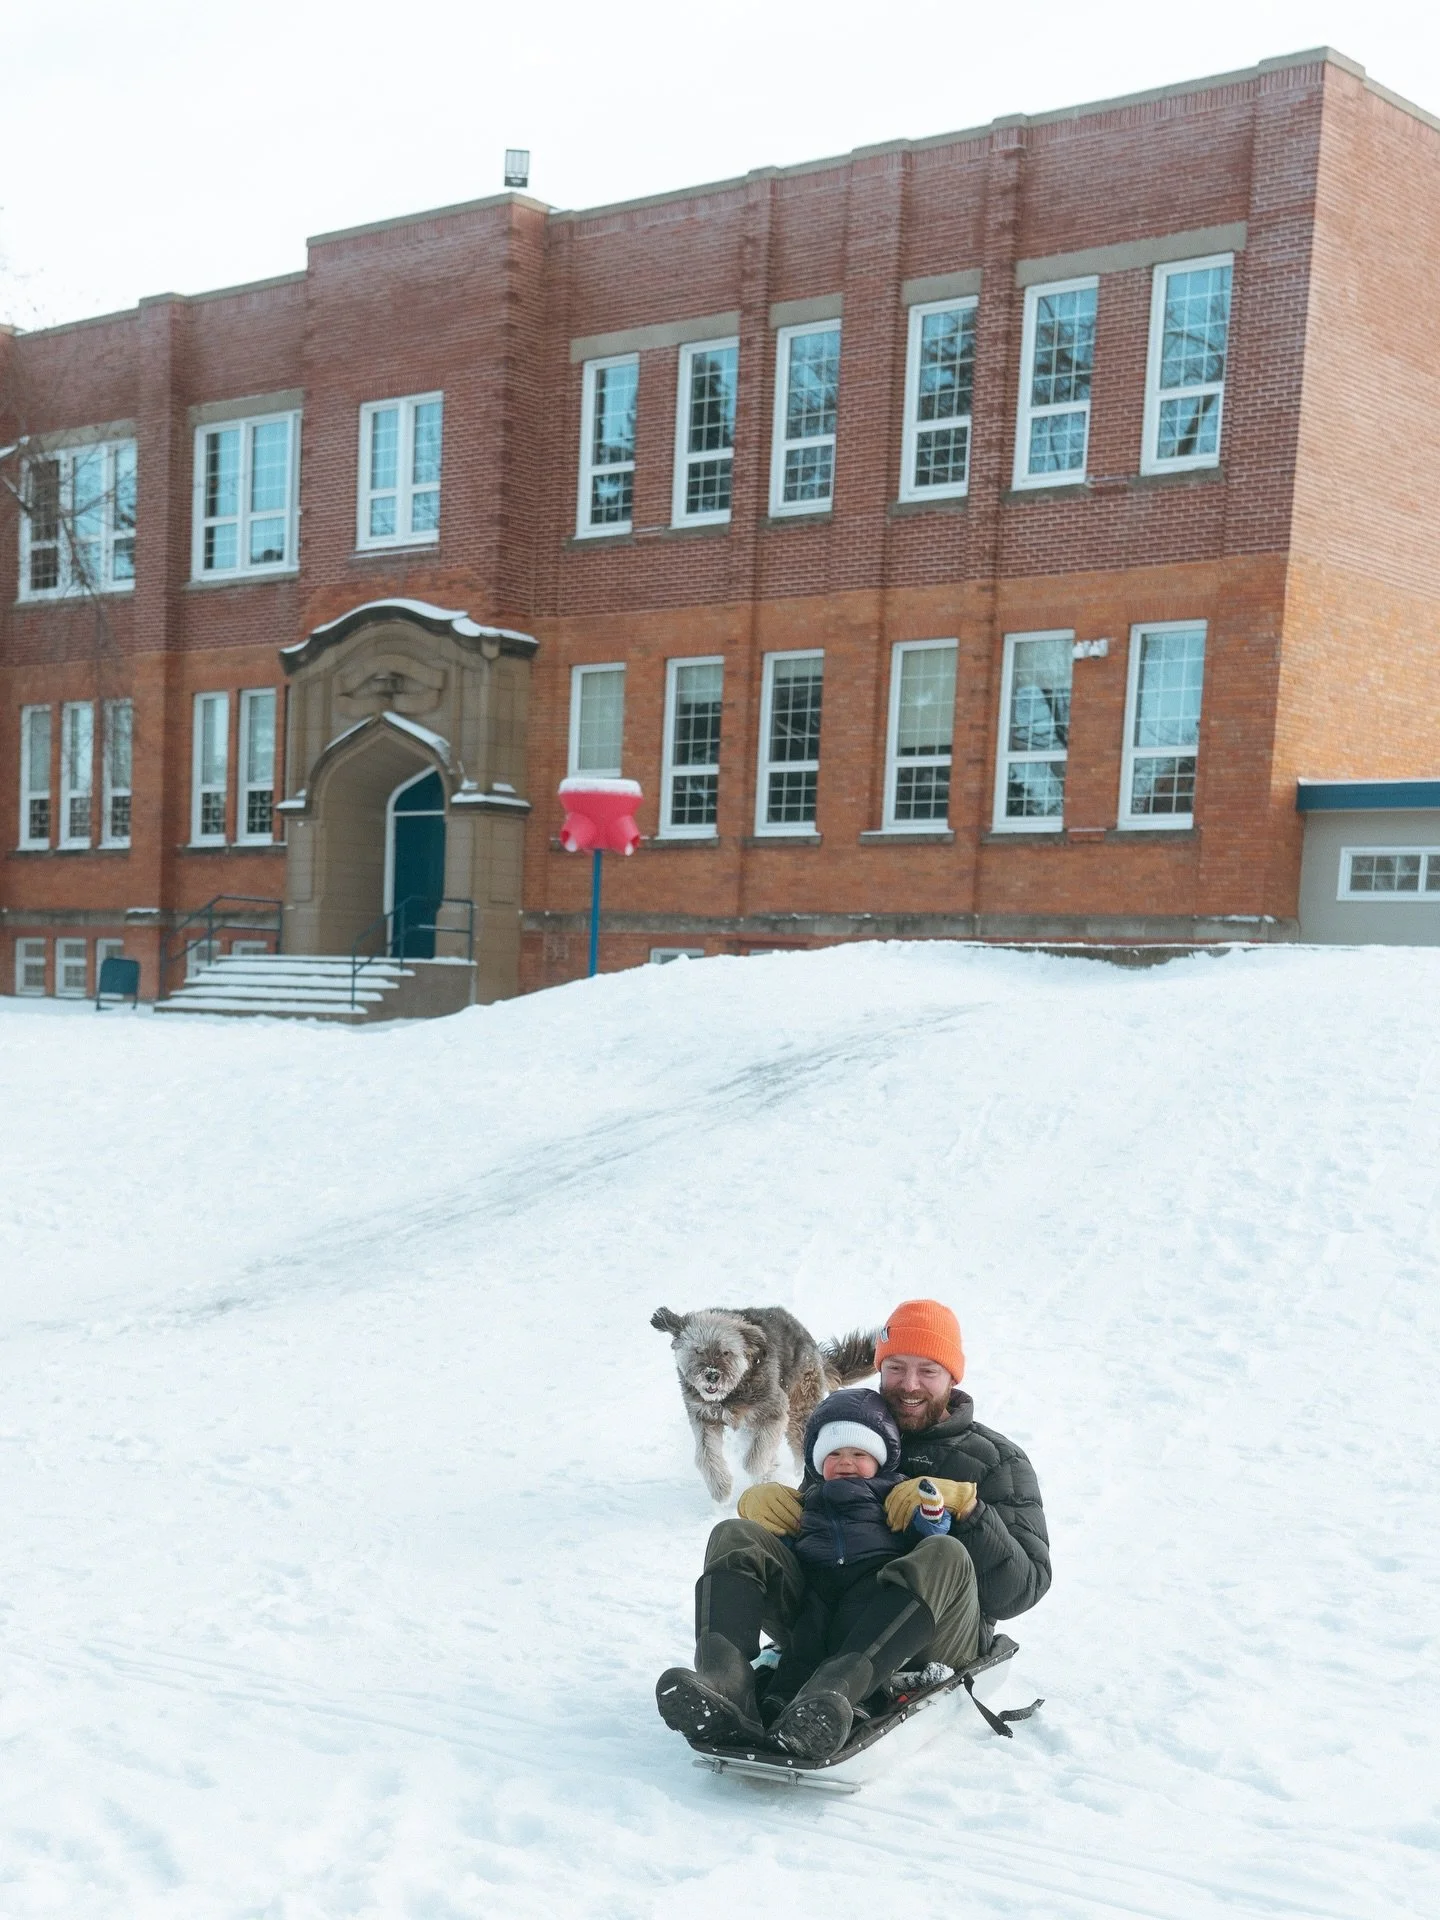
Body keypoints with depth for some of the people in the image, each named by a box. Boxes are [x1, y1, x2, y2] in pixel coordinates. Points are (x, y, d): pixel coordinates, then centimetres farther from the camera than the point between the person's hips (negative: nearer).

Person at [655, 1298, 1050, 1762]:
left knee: (944, 1555, -34)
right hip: (825, 1626, 4)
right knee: (735, 1537, -15)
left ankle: (832, 1691, -55)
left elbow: (1027, 1587, -2)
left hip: (933, 1644, -4)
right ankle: (727, 1691, -44)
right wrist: (764, 1498, -1)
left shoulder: (997, 1461, 10)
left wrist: (964, 1505, -17)